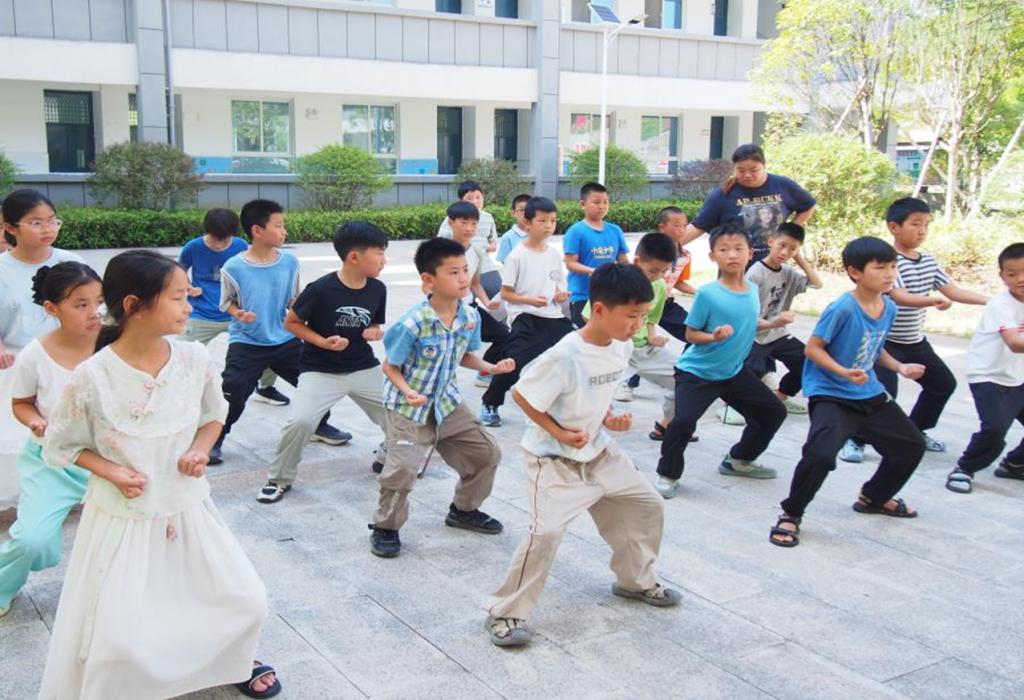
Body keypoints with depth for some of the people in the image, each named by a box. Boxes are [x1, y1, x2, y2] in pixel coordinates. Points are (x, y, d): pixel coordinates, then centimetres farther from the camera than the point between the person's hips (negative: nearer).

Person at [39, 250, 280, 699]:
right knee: (119, 643, -5)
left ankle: (231, 664, 39)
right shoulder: (92, 377, -19)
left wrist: (200, 448, -9)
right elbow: (58, 446, -5)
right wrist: (111, 471, -19)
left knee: (247, 601, 8)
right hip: (123, 519, -4)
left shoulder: (194, 359, -9)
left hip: (188, 509, 4)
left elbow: (214, 414, 10)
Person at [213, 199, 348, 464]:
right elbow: (227, 301, 0)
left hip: (286, 340, 4)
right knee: (233, 393, -12)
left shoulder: (290, 262, -4)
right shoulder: (234, 268, -14)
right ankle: (214, 440, 11)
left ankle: (320, 424, 36)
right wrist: (238, 313, -19)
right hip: (247, 343, -4)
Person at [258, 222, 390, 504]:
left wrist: (375, 333, -11)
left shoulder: (378, 289, -4)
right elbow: (291, 323, -7)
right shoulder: (321, 289, -19)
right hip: (321, 371, -5)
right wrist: (323, 342, -19)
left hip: (364, 369, 5)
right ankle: (279, 479, 2)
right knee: (300, 421, -23)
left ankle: (388, 459, 35)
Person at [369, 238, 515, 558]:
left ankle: (464, 510, 33)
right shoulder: (412, 324, -26)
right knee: (402, 468, -19)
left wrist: (491, 367, -7)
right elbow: (390, 366, -15)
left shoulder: (470, 316, -7)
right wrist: (408, 391, -31)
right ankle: (385, 528, 7)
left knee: (487, 452, 9)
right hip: (408, 408, -6)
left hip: (447, 402, 7)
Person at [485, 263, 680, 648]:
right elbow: (521, 394, -19)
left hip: (599, 452, 8)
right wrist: (560, 433, -19)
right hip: (553, 459, -8)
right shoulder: (564, 356, -28)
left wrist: (610, 417, -3)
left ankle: (636, 580, 37)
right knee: (547, 531, -20)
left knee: (648, 505, 14)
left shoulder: (622, 348, -4)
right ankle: (506, 612, -2)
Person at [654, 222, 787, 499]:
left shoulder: (753, 290, -1)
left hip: (734, 372, 7)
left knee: (773, 411, 13)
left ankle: (738, 460, 34)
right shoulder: (707, 293, -20)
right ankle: (668, 474, 1)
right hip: (697, 372, -7)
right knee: (683, 421, -24)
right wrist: (713, 336, -32)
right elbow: (690, 333, -15)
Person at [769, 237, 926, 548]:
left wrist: (899, 367, 4)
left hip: (870, 395, 9)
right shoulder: (842, 308, -22)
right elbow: (813, 348, -18)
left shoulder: (889, 308, 3)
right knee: (821, 453, -31)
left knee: (912, 445, 18)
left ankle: (874, 497, 43)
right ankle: (791, 515, -7)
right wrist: (843, 372, -29)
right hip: (831, 396, -8)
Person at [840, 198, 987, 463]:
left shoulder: (929, 262, 5)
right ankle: (855, 440, -4)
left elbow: (952, 290, 4)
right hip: (886, 342, -9)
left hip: (916, 341, 9)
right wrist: (934, 301, -46)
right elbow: (899, 297, -30)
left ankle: (916, 430, 34)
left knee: (944, 383, 17)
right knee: (883, 393, -20)